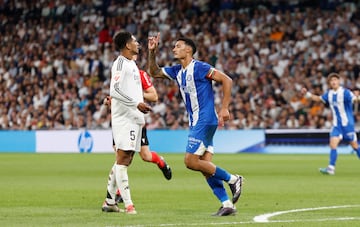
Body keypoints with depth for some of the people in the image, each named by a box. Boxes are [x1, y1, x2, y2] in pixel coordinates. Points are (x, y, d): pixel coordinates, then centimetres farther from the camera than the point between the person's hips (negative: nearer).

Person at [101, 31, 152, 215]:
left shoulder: (132, 64, 19)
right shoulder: (120, 63, -10)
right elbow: (115, 90, -20)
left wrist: (141, 115, 23)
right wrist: (136, 104, -24)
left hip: (134, 117, 10)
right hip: (124, 118, -10)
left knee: (125, 160, 11)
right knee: (123, 159, -10)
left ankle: (110, 200, 16)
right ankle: (128, 204, -15)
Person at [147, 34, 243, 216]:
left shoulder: (199, 68, -12)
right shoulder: (177, 71, 13)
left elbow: (227, 80, -13)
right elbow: (154, 72, 23)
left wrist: (224, 108, -16)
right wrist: (152, 52, 8)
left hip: (205, 121, -9)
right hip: (195, 122, 9)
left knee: (191, 161, -13)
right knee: (205, 165, 3)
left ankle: (232, 179, -3)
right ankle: (227, 205, 4)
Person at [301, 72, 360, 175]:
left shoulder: (345, 92, -15)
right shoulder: (329, 94, 4)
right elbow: (318, 98, 20)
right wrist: (307, 94, 12)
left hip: (347, 124, -5)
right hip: (336, 124, 5)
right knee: (333, 144, -10)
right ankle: (331, 168, -13)